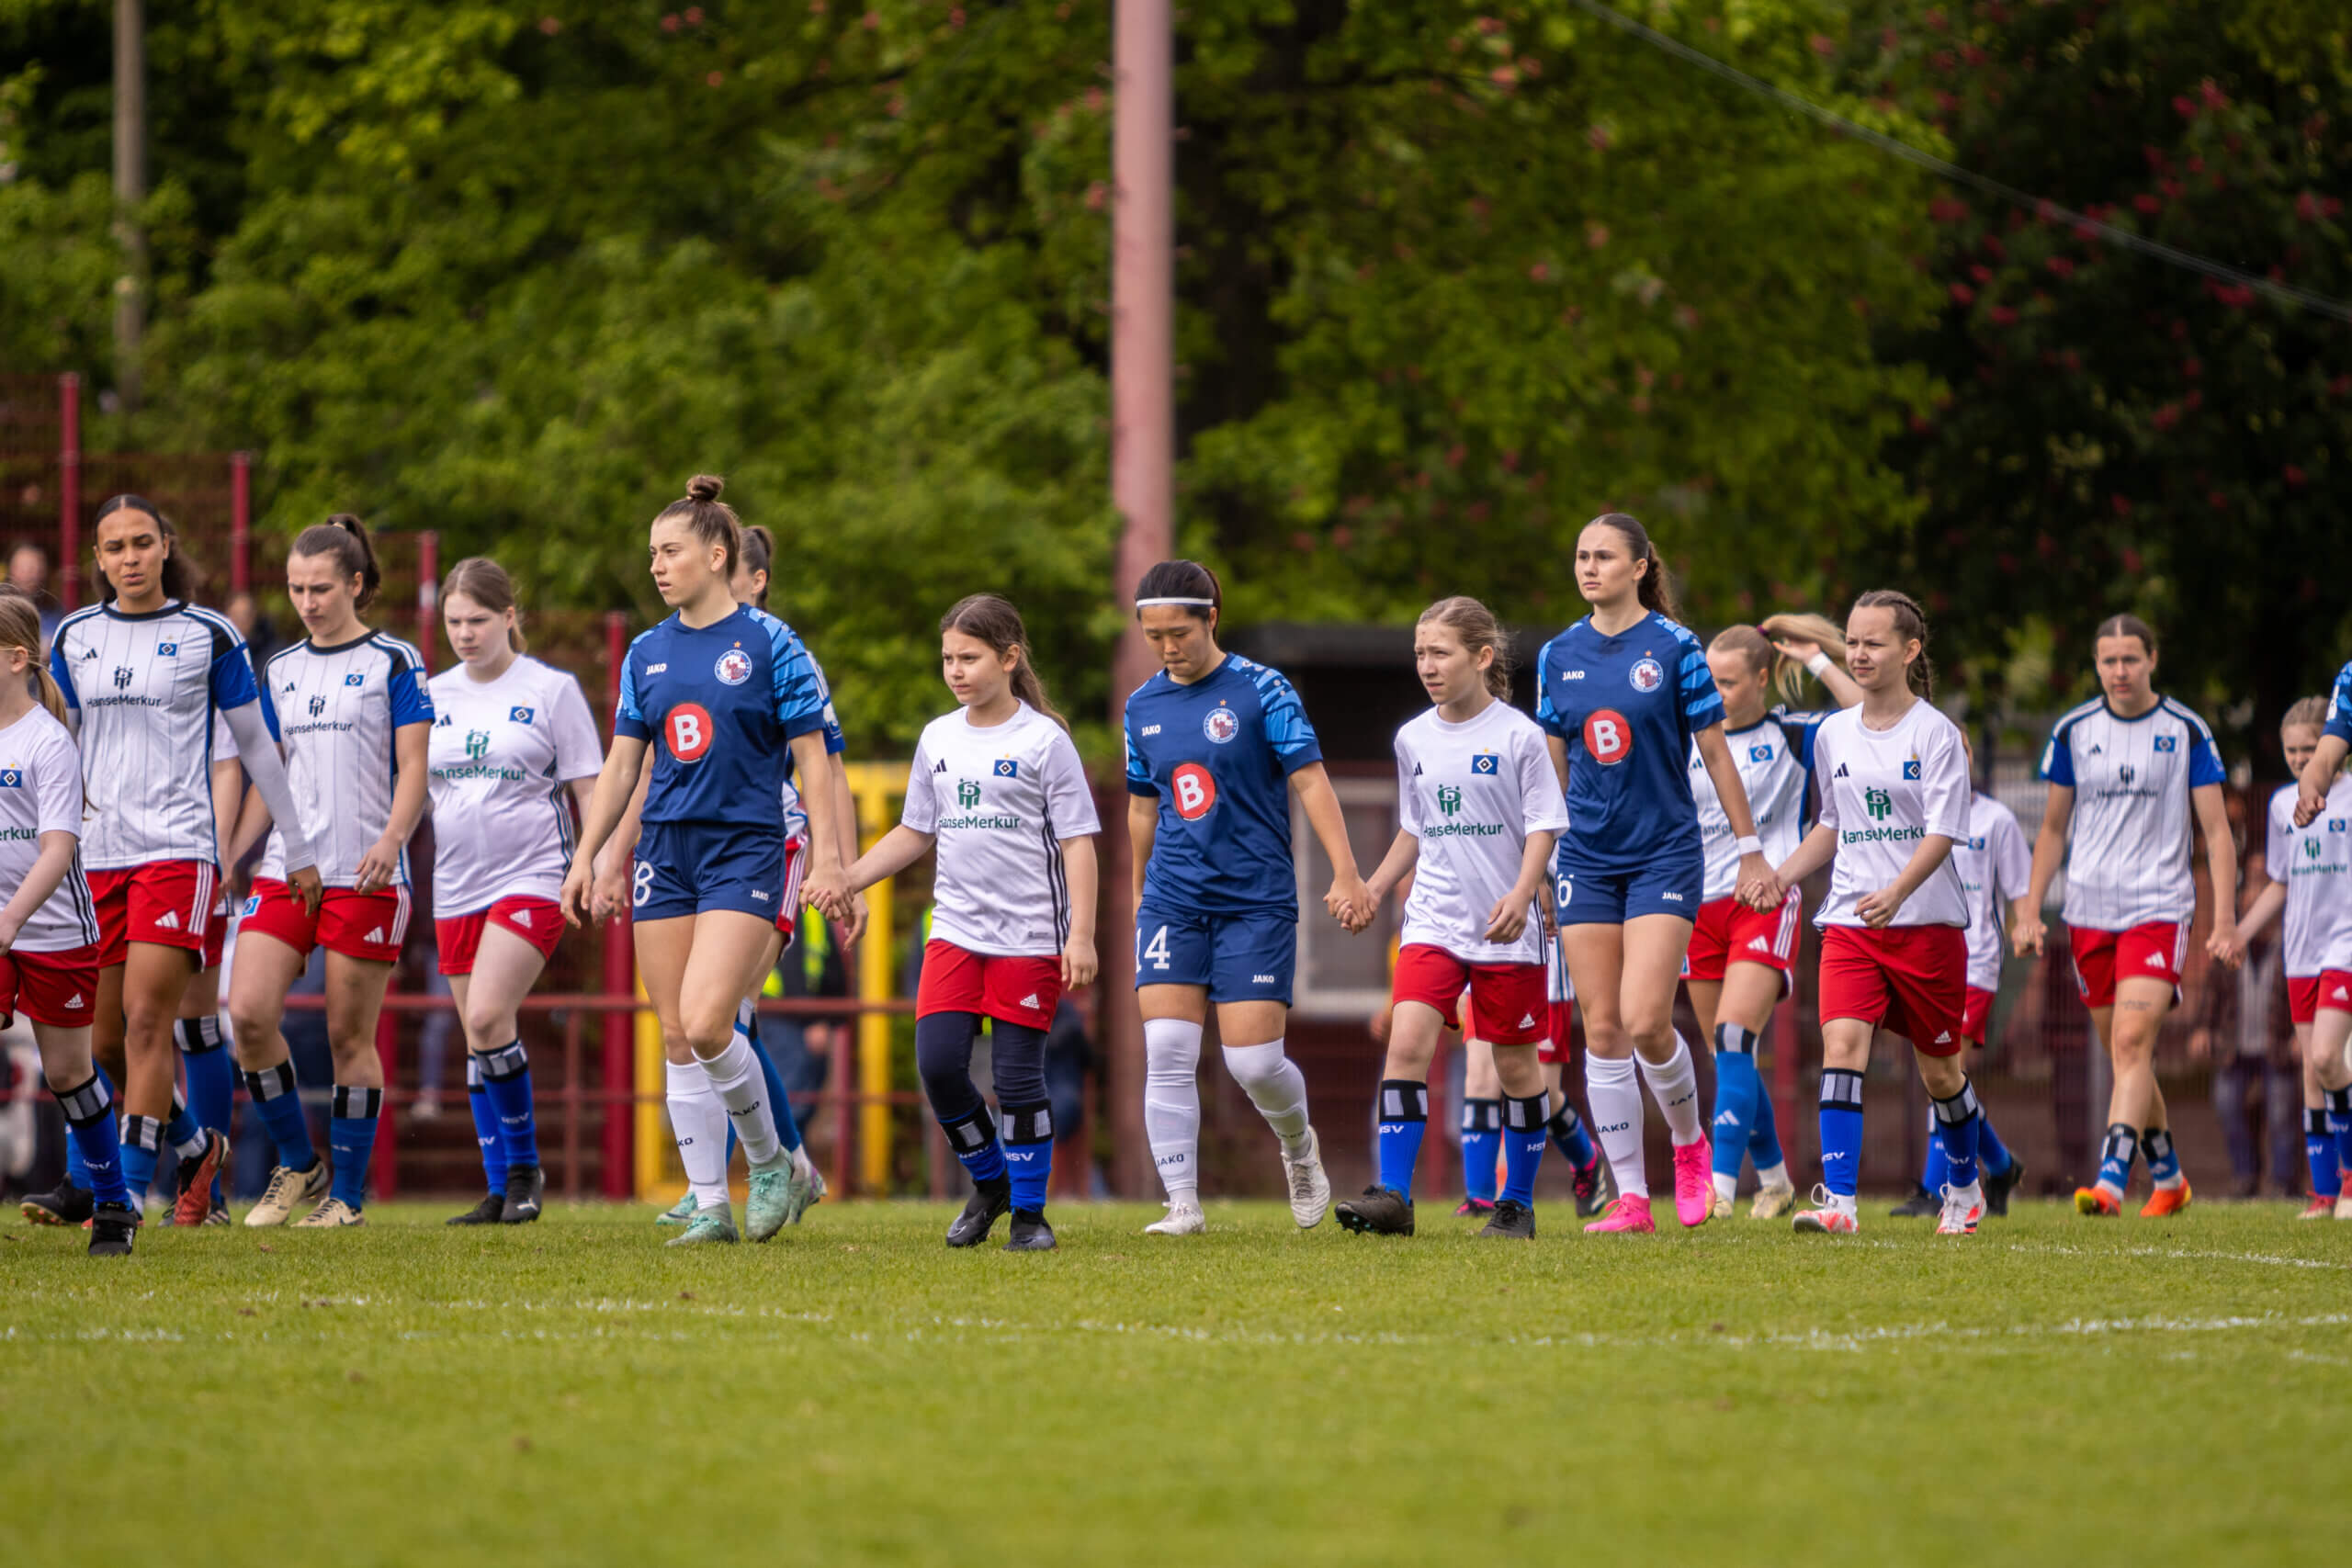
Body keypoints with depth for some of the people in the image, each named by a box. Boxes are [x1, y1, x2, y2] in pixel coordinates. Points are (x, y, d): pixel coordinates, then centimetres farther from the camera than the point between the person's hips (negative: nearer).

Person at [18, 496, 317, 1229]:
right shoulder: (74, 637, 11)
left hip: (178, 849, -4)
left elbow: (256, 743, 8)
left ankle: (129, 1196, -16)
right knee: (101, 1038, 3)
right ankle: (194, 1143, 26)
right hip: (95, 856, 4)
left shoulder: (207, 635, 1)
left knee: (146, 1020, -15)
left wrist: (298, 849, 10)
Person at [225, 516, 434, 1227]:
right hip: (285, 870, 5)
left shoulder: (394, 663, 1)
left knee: (350, 1034, -2)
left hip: (365, 875, -5)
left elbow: (413, 769, -5)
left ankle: (347, 1195, 7)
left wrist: (391, 839, -21)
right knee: (248, 1012, -11)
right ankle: (297, 1163, 7)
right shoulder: (281, 669, 15)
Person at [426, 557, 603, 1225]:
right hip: (456, 887, 5)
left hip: (531, 877, -5)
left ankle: (525, 1165, -6)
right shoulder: (434, 696, 10)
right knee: (479, 1041, 5)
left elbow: (588, 790, 1)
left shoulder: (552, 690, -1)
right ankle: (501, 1190, 11)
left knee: (488, 1018, -20)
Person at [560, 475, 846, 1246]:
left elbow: (813, 757, -4)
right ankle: (710, 1206, 7)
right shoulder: (648, 652, 10)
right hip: (664, 852, 5)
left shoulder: (770, 644, -4)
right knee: (675, 1037, 1)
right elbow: (621, 763, 15)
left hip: (746, 850, -5)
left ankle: (774, 1162, 3)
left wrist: (827, 860, -9)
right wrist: (585, 858, 10)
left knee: (706, 1021, -19)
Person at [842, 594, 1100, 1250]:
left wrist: (1081, 934, -13)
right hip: (955, 930, 5)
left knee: (1017, 1077, -5)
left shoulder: (1044, 740, -5)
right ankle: (988, 1181, 16)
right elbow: (916, 833, 20)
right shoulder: (938, 740, 10)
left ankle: (1029, 1212, 9)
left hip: (1030, 936, -5)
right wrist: (847, 879, 9)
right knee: (938, 1065, -6)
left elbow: (1078, 842, -6)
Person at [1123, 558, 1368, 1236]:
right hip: (1173, 901, 4)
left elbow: (1309, 780, -8)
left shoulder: (1261, 690, -5)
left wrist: (1346, 875, -16)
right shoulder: (1143, 706, 9)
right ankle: (1183, 1205, -6)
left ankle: (1299, 1146, 25)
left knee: (1254, 1061, -7)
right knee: (1166, 1052, -10)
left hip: (1256, 900, -4)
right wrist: (1139, 896, 26)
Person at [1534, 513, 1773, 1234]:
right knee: (1602, 1032, 0)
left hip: (1665, 854, -4)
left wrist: (1750, 850, 1)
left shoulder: (1675, 648, -6)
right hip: (1588, 860, 4)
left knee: (1645, 1022, -14)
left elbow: (1714, 752, -1)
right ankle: (1630, 1198, 5)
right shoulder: (1559, 655, 6)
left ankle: (1689, 1141, 15)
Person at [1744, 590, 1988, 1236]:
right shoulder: (1833, 734, 10)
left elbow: (1942, 832, -14)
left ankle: (1965, 1186, 35)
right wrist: (1783, 876, 8)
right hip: (1849, 923, 3)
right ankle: (1837, 1201, -27)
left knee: (1939, 1068, 9)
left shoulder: (1935, 733, -6)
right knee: (1841, 1043, -18)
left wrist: (1896, 893, -30)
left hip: (1927, 921, -3)